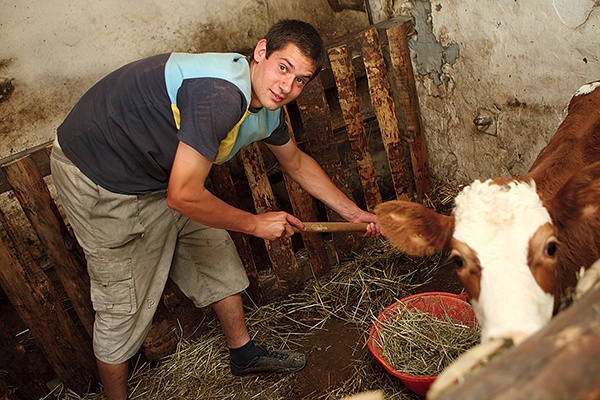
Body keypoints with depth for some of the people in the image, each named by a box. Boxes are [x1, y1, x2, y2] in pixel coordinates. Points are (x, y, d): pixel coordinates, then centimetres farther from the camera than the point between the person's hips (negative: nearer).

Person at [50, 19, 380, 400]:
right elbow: (183, 197, -34)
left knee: (216, 255, 16)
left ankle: (243, 353, 37)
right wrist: (255, 223, -18)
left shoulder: (267, 107, -4)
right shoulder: (221, 95, -35)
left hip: (159, 173, 9)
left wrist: (353, 212, 18)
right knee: (124, 307, 1)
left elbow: (296, 161, 14)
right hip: (99, 180, -9)